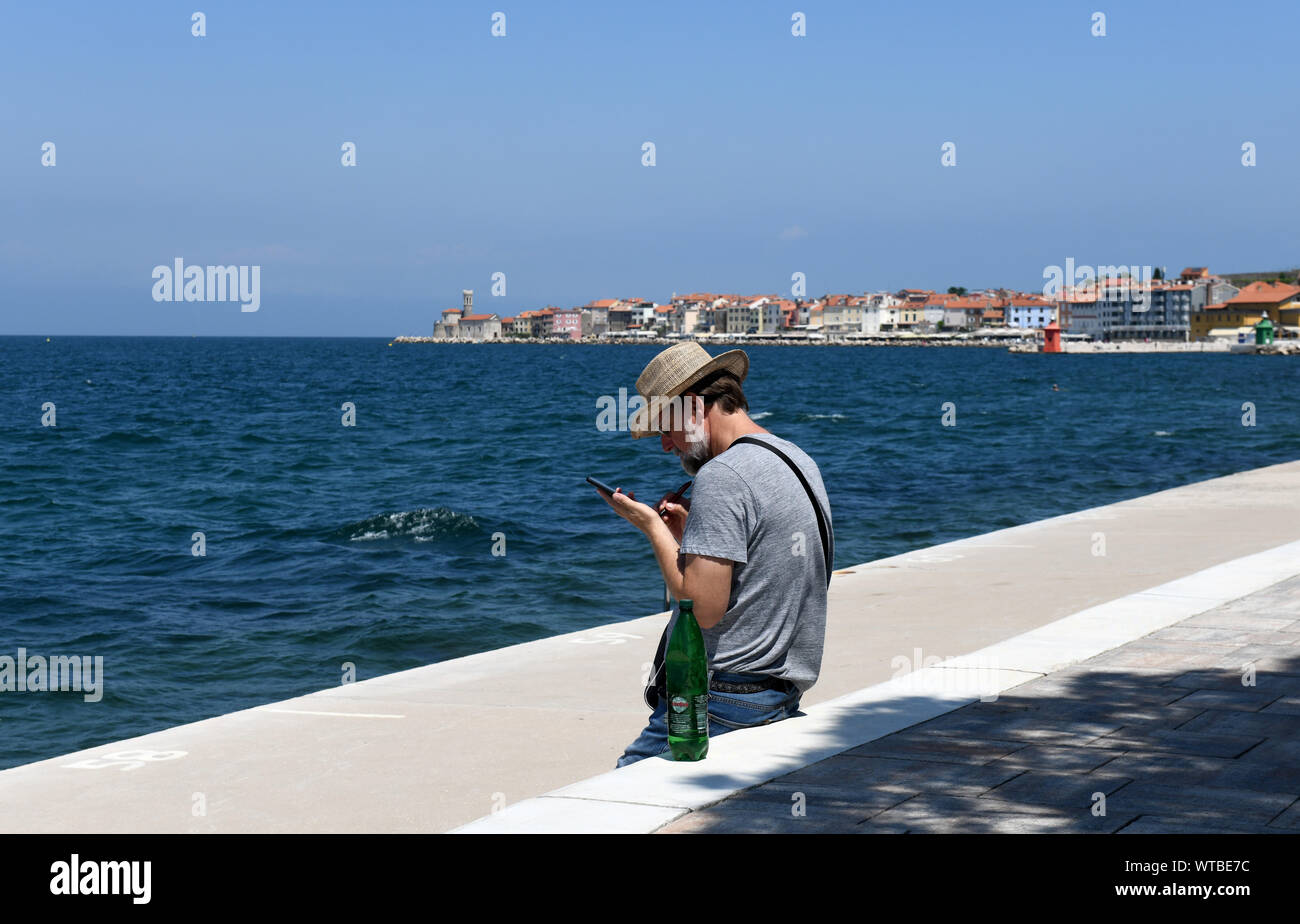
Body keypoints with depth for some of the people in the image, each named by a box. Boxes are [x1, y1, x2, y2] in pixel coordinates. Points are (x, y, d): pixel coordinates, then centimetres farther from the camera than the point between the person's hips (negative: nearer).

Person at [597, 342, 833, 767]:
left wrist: (653, 528, -8)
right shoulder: (799, 461, 14)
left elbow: (703, 609, -20)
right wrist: (689, 533, 15)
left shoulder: (721, 475, -15)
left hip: (723, 700, -10)